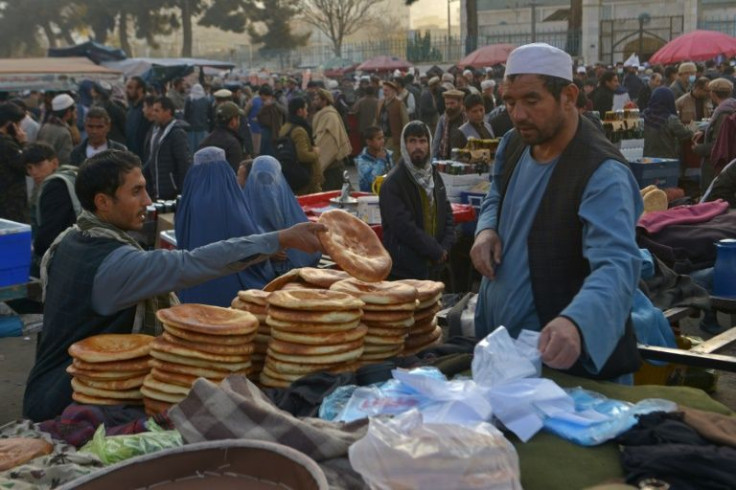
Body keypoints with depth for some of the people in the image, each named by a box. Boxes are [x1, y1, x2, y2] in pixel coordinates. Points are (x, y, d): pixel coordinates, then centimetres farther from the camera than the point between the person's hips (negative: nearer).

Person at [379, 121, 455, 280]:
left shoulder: (434, 176, 13)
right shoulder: (393, 183, -11)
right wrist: (436, 251, -12)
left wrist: (445, 248, -2)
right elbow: (403, 226, -17)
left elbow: (447, 215, 15)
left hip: (434, 268, 7)